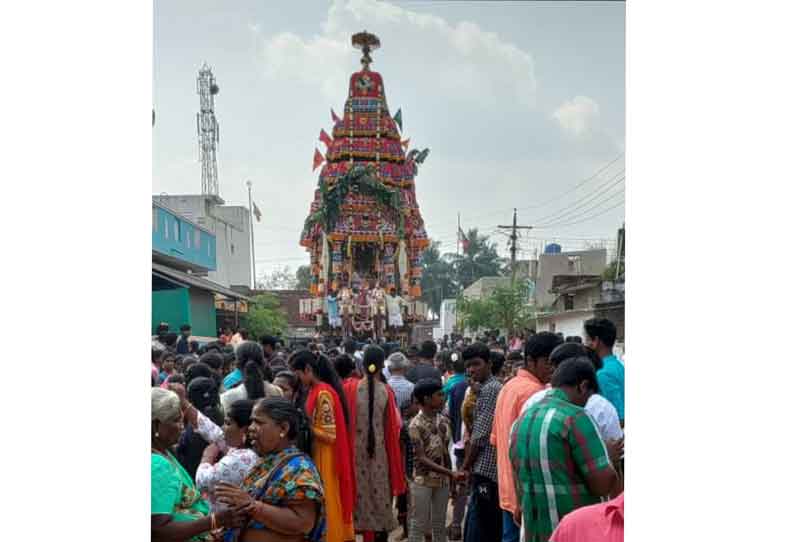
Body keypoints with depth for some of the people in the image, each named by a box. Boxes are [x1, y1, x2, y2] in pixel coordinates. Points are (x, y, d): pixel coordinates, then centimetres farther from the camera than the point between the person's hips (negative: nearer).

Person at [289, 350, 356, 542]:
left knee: (324, 506, 2)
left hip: (324, 460, -9)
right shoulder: (314, 391, 8)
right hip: (316, 457, 9)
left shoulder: (323, 394, -20)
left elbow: (330, 435, -21)